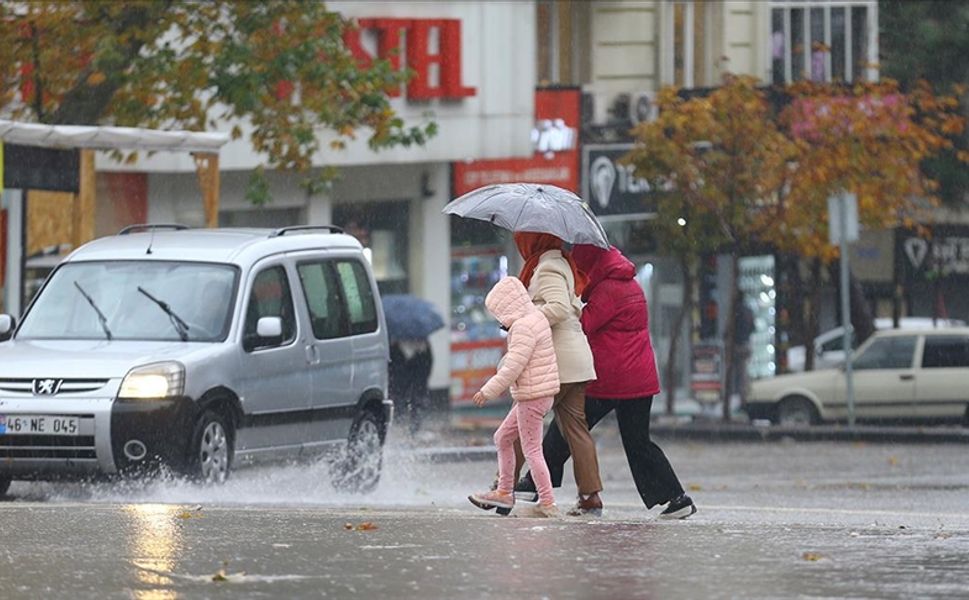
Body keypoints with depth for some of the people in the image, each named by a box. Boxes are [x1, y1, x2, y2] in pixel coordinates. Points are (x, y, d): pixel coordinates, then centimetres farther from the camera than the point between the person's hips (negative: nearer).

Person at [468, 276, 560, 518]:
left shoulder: (523, 327, -19)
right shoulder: (535, 318, 12)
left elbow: (513, 367, -23)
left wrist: (489, 391, -15)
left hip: (532, 396, -11)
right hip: (537, 395, 11)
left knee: (531, 449, -5)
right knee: (503, 438, 19)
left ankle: (548, 503, -3)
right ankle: (504, 492, 25)